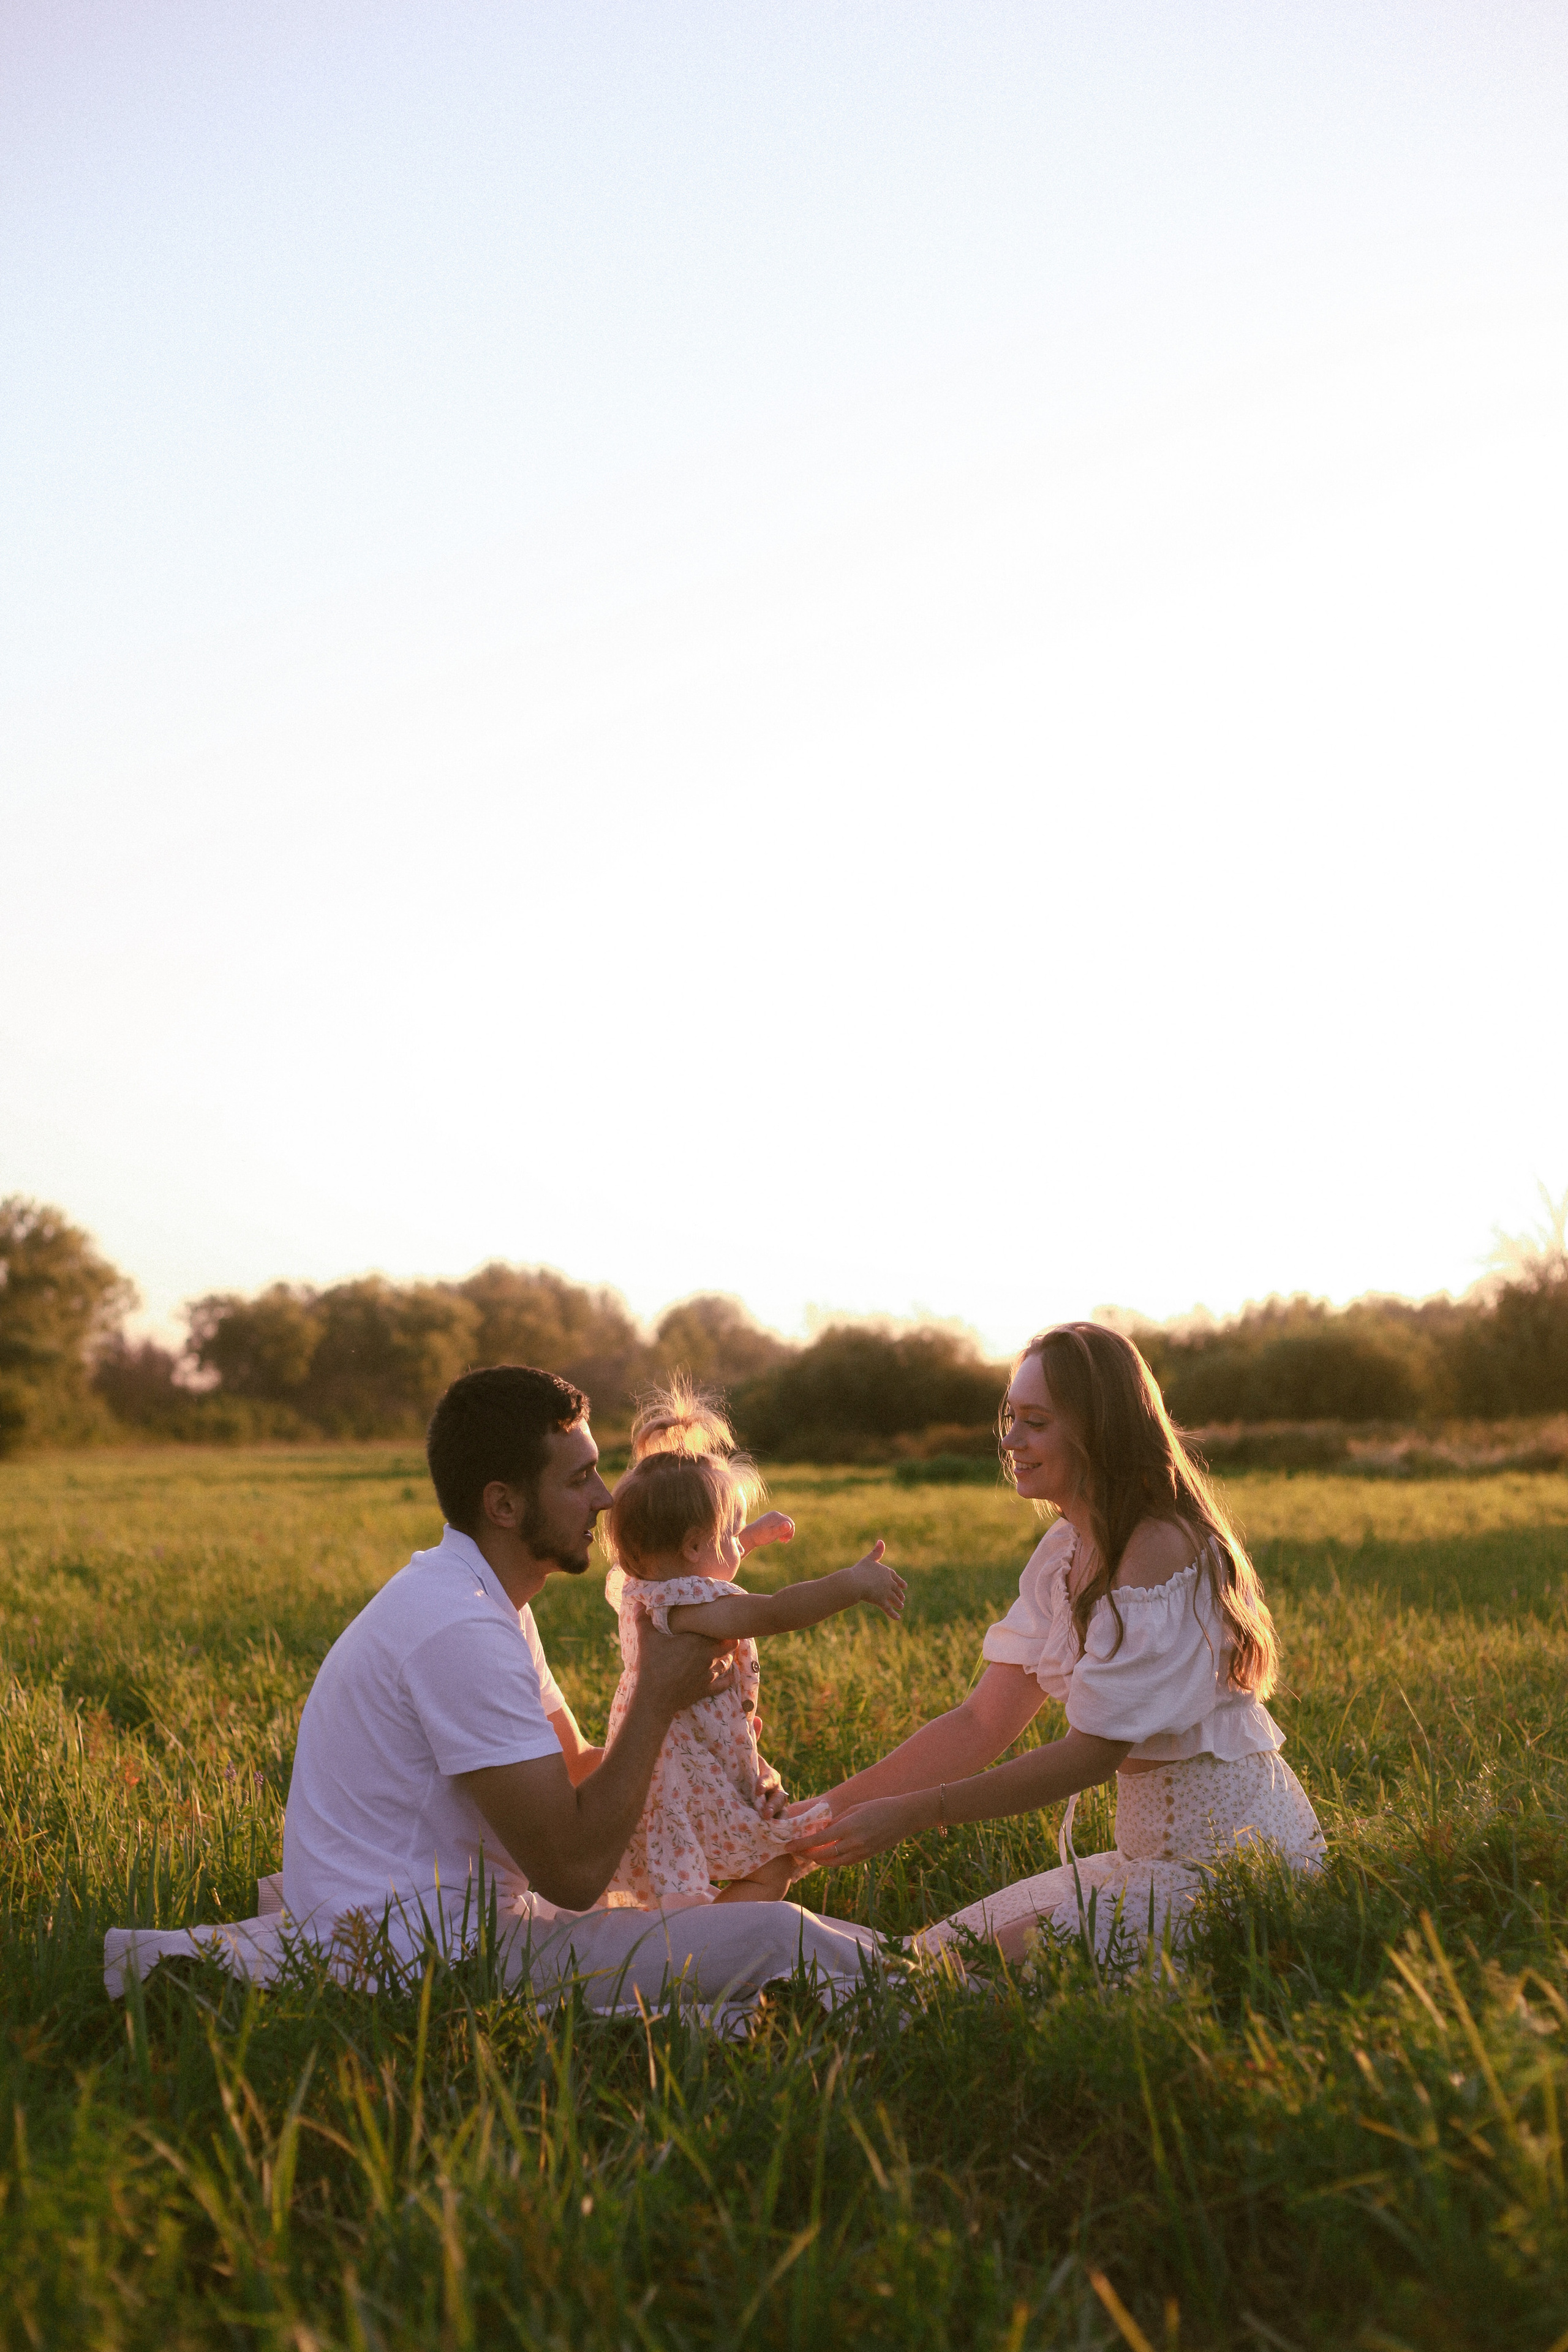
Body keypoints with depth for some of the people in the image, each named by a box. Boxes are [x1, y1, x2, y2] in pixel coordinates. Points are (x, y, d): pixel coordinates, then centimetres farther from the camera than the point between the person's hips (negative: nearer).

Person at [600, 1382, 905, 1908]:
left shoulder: (634, 1586, 5)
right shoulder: (691, 1606, -27)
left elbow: (704, 1573, 28)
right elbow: (776, 1612, -39)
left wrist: (752, 1535, 33)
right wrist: (852, 1583, -39)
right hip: (693, 1795, -10)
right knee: (773, 1869, -3)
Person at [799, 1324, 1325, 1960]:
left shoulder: (1163, 1552, -21)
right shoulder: (1064, 1554, 8)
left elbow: (1093, 1752, -22)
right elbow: (981, 1723, 6)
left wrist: (909, 1814, -22)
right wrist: (834, 1806, -5)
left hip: (1232, 1861, -9)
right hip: (1155, 1854, 9)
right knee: (934, 1948, 5)